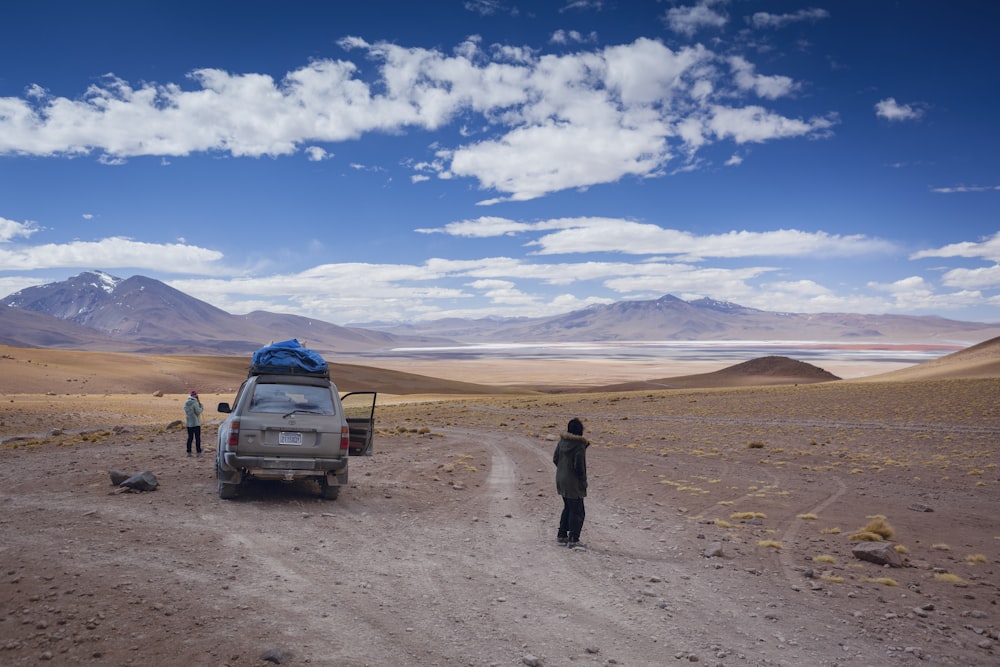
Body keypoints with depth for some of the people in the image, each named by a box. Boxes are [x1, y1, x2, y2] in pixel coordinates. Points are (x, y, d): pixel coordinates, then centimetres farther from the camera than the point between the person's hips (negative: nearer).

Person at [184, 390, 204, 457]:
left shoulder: (186, 403, 6)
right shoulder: (195, 403, -16)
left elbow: (186, 412, 13)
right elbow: (198, 412, -17)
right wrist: (200, 405, -3)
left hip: (189, 423, 6)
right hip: (196, 423, -6)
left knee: (190, 438, 11)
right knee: (197, 438, 0)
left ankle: (189, 452, 10)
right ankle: (198, 452, 1)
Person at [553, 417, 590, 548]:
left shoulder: (562, 441, 1)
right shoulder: (579, 445, -20)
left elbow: (555, 459, 8)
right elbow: (579, 466, -20)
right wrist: (583, 482, -8)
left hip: (561, 479, 8)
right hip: (573, 483, -8)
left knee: (568, 508, 22)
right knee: (577, 511, 3)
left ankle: (561, 535, 27)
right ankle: (573, 539, 3)